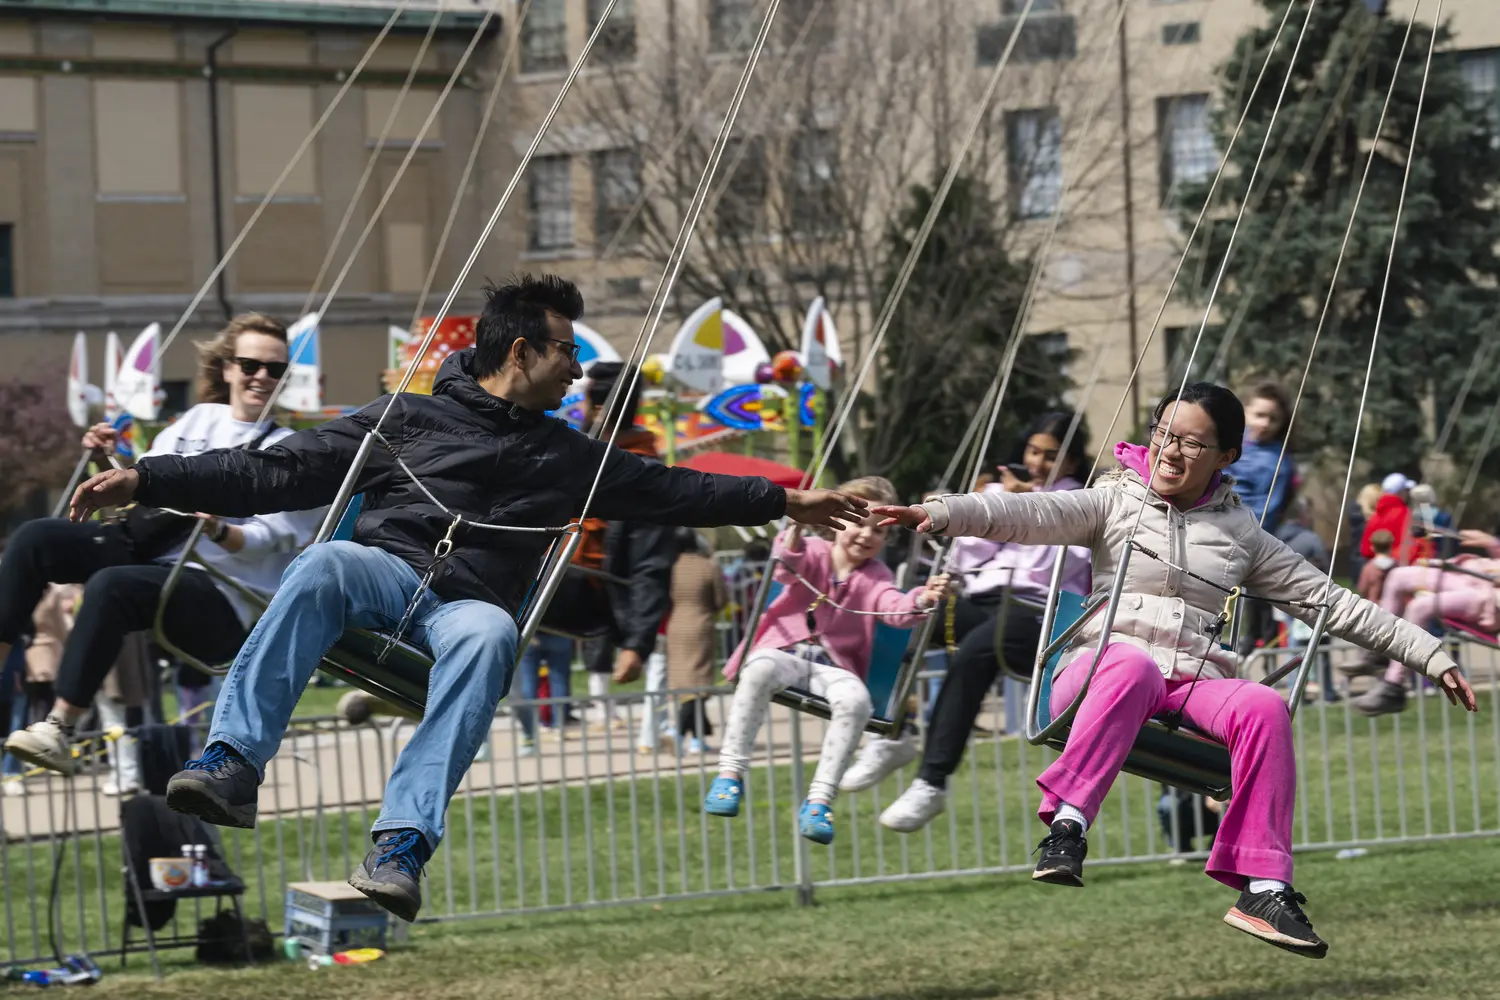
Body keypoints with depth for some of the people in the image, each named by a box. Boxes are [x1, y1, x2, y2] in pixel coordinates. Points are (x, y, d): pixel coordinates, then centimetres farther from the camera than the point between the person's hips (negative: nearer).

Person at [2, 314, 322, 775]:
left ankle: (60, 726, -35)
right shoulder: (200, 418, 20)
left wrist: (219, 531, -29)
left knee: (111, 585, -36)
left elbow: (266, 538, -9)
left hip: (218, 600, -7)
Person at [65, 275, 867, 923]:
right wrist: (145, 479, 2)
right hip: (385, 574, -1)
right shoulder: (409, 418, 15)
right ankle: (232, 765, -49)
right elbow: (275, 473, 11)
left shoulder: (569, 457, 26)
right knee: (326, 562, -37)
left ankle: (404, 841, -54)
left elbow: (670, 489, 33)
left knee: (490, 636, -37)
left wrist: (789, 502, 30)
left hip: (469, 605, 1)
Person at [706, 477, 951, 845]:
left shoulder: (875, 576, 13)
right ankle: (730, 773, -34)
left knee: (856, 700, -32)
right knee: (760, 671, -37)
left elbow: (896, 608, -7)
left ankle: (819, 799, -31)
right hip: (782, 650, -2)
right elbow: (789, 569, -15)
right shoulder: (814, 553, 9)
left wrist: (922, 600, -31)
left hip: (833, 666, 2)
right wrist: (794, 531, -35)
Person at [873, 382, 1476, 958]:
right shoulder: (1117, 501, 12)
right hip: (1103, 670, -3)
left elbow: (1333, 604, 21)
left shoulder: (1240, 533, 20)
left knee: (1264, 706, -29)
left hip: (1194, 689, 3)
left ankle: (1264, 889, -32)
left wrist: (1432, 656, 17)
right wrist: (942, 514, -25)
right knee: (1132, 664, -38)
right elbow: (1031, 514, -6)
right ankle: (1066, 826, -45)